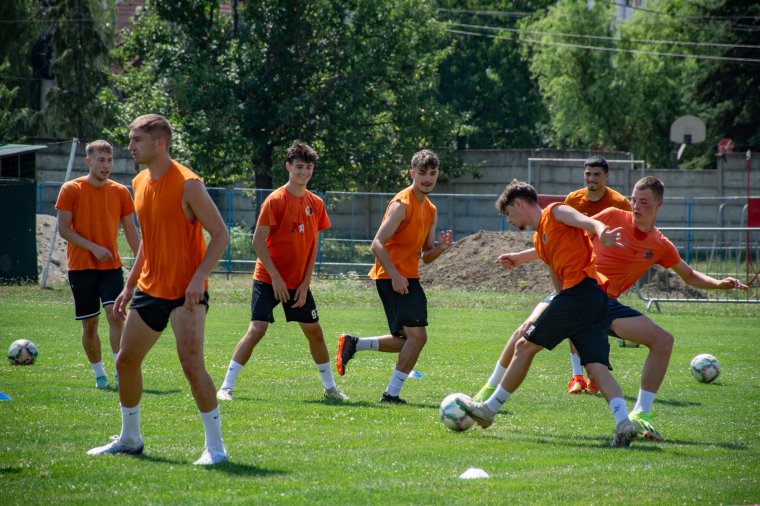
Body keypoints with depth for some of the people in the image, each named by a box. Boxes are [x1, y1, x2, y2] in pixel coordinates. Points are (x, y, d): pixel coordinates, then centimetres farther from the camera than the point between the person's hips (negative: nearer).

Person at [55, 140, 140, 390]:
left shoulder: (120, 192, 6)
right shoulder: (71, 190, -2)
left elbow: (131, 231, 11)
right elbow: (63, 229, -6)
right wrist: (94, 248, -16)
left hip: (111, 266, 1)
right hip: (81, 266, -1)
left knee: (114, 313, -17)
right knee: (89, 323, 3)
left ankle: (121, 371, -16)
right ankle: (99, 373, 17)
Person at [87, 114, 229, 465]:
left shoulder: (187, 184, -14)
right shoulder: (140, 184, 10)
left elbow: (220, 234, -13)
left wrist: (199, 278, -23)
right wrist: (130, 286, 18)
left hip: (186, 291, -8)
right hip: (150, 289, 8)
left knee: (192, 364, -16)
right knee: (126, 361, 11)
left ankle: (215, 446, -7)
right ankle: (129, 439, 27)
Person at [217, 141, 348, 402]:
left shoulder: (316, 204, 5)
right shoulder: (276, 200, -12)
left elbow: (312, 246, 9)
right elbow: (258, 241, -14)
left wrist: (305, 283, 0)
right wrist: (275, 277, -17)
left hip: (298, 283, 6)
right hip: (268, 280, -6)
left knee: (315, 331, 10)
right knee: (257, 329, -16)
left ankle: (330, 387, 24)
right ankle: (226, 387, -11)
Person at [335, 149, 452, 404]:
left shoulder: (430, 211, 16)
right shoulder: (402, 204, -12)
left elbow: (426, 256, 18)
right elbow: (377, 244, -17)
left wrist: (441, 247, -3)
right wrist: (395, 275, -25)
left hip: (408, 278, 9)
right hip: (392, 276, -9)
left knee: (407, 341, 12)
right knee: (417, 336, -13)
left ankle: (353, 344, 19)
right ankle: (392, 393, -7)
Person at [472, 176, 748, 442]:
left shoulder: (661, 246, 7)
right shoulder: (613, 217, 0)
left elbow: (690, 276, 22)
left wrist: (718, 283, 1)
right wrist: (522, 257, 8)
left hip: (607, 304, 3)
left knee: (663, 340, -15)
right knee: (531, 326, -28)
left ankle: (641, 414, -8)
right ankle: (491, 388, -7)